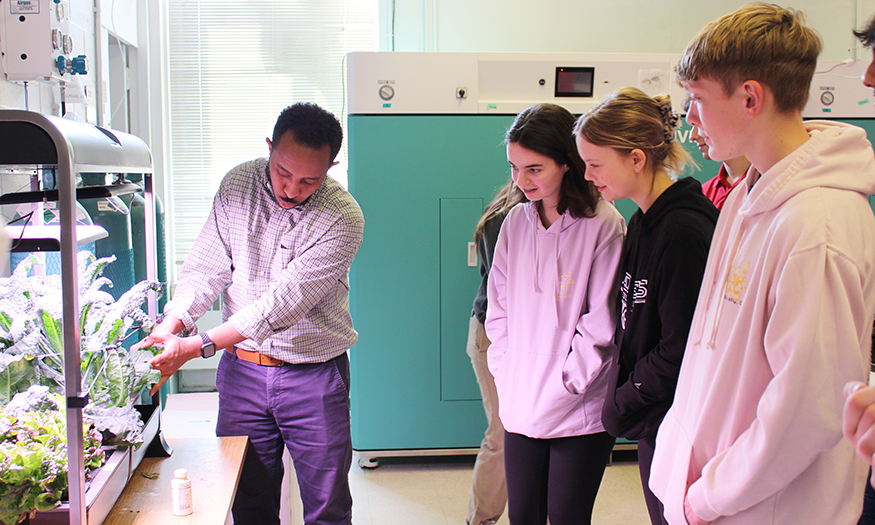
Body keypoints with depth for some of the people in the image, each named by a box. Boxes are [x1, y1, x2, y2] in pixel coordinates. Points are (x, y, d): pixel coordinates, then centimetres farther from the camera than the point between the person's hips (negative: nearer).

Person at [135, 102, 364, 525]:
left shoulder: (342, 217, -16)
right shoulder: (238, 186, -2)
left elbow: (283, 303, -23)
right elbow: (204, 268, -2)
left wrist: (196, 347, -27)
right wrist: (168, 328, -20)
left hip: (313, 375, -3)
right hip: (241, 368, 3)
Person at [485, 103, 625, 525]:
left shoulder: (603, 224, -11)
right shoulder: (515, 221, 5)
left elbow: (601, 322, -11)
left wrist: (565, 385, -11)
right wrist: (505, 374, 2)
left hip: (580, 412, -4)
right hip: (519, 407, 4)